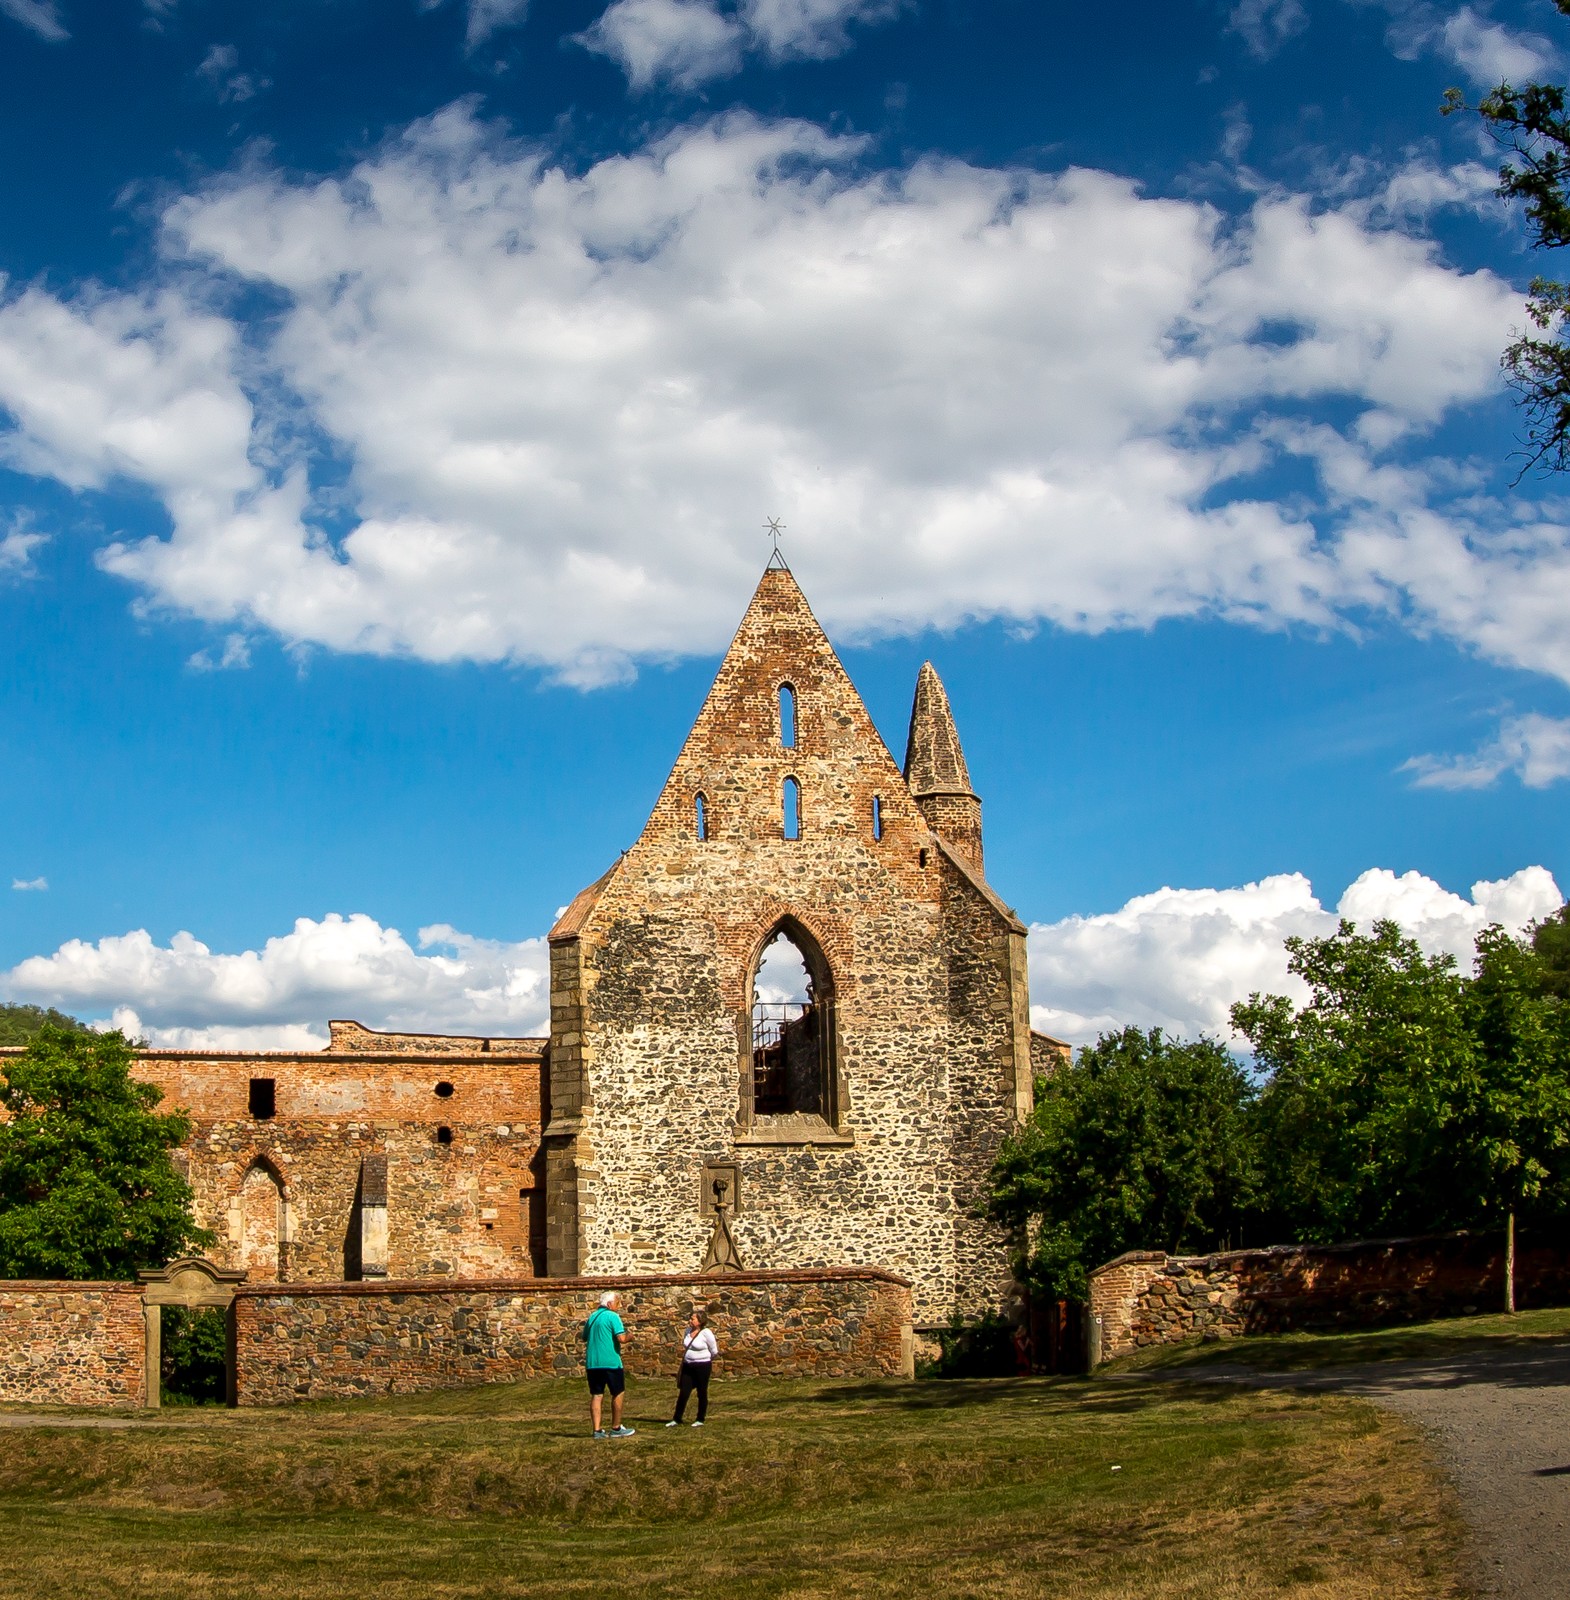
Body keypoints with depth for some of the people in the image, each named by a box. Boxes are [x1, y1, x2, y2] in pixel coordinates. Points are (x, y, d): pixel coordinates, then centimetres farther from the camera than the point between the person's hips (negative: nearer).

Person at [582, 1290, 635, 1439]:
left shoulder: (592, 1316, 13)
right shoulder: (612, 1316, -9)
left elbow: (584, 1337, 22)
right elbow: (621, 1338, -19)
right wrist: (627, 1334, 2)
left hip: (591, 1362, 6)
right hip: (610, 1362, -6)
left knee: (596, 1395, 7)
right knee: (618, 1393, 7)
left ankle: (597, 1430, 4)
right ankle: (616, 1429, 11)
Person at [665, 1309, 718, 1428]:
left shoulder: (706, 1333, -14)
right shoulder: (687, 1331, 5)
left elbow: (714, 1351, -6)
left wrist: (704, 1358, 7)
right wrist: (683, 1351, 10)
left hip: (702, 1366, -5)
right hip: (688, 1366, 5)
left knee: (702, 1393, 6)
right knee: (683, 1393, 4)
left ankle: (701, 1420, 18)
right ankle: (676, 1420, 10)